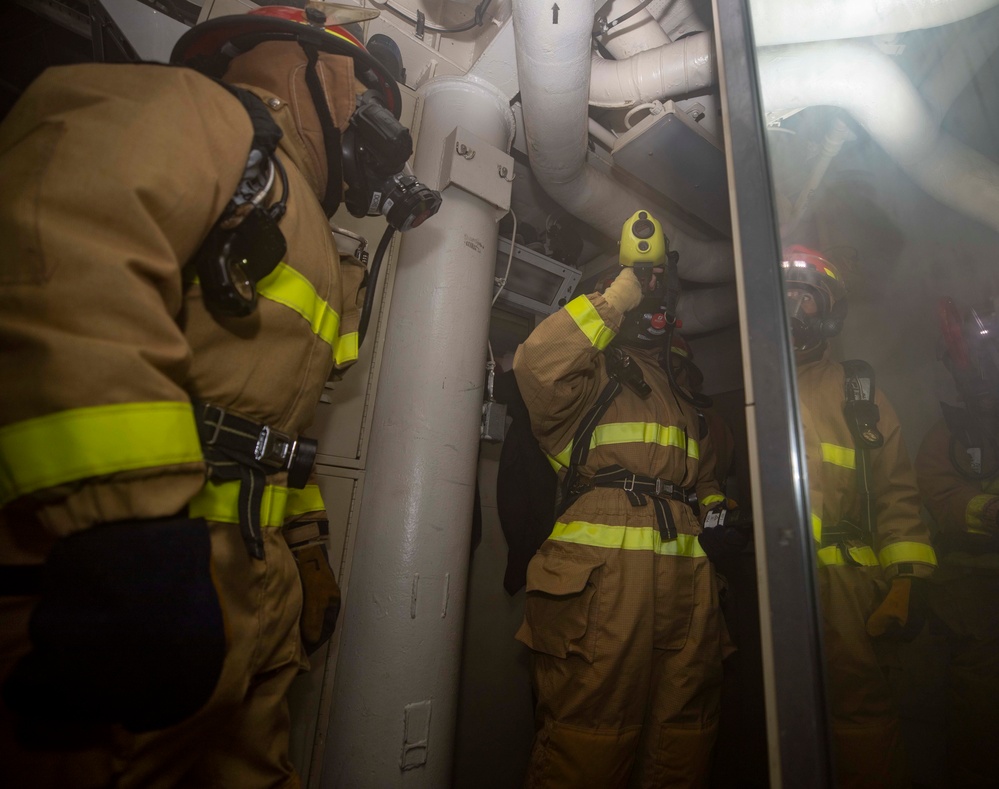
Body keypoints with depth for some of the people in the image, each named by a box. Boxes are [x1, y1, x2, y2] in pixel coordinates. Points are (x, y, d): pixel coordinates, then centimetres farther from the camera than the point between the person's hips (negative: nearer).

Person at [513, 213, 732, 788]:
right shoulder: (592, 370, 8)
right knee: (590, 737, -4)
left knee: (683, 736, 13)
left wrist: (717, 511, 12)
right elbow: (537, 364, -15)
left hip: (688, 575, 7)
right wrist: (614, 298, -6)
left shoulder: (683, 398, 29)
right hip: (604, 570, -7)